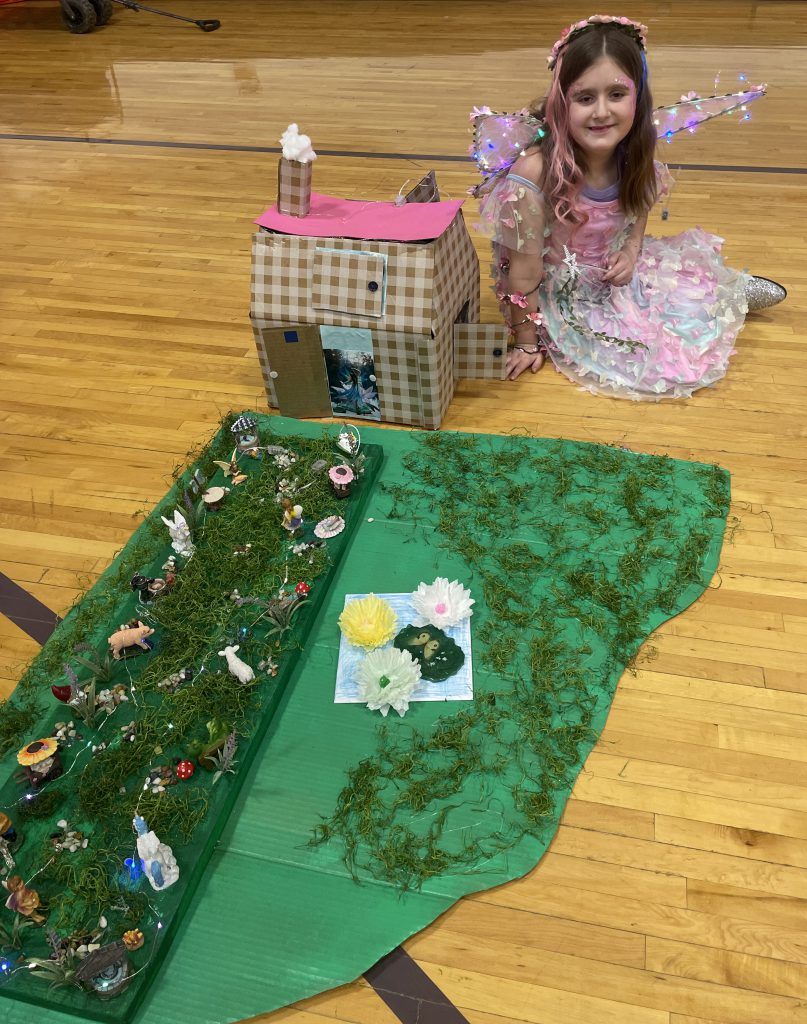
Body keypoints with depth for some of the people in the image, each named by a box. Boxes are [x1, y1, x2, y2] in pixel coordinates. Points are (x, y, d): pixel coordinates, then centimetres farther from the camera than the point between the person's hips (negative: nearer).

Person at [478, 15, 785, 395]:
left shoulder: (631, 151, -14)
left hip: (615, 274, 5)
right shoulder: (534, 171, -32)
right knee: (657, 360, -9)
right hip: (562, 296, -5)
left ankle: (728, 287, 37)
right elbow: (524, 274, -25)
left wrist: (632, 250, -10)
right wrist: (526, 343, -17)